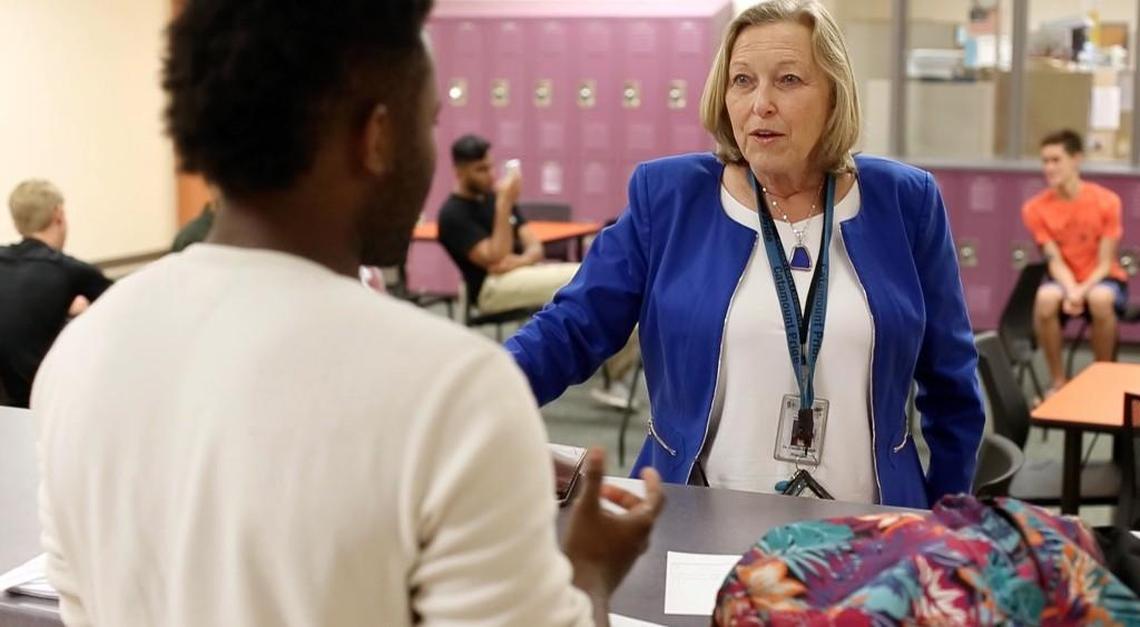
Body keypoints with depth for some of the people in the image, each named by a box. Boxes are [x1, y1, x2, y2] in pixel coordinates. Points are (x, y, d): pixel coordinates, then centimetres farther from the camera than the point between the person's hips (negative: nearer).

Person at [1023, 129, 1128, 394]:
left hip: (1101, 280, -1)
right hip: (1065, 281, 2)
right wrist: (1070, 291, -30)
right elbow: (1056, 261, -11)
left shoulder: (1106, 201, -15)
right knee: (1046, 298, -34)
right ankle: (1058, 382, -16)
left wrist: (1082, 291, -31)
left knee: (1100, 299, -38)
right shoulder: (1036, 208, -10)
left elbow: (1105, 263, -13)